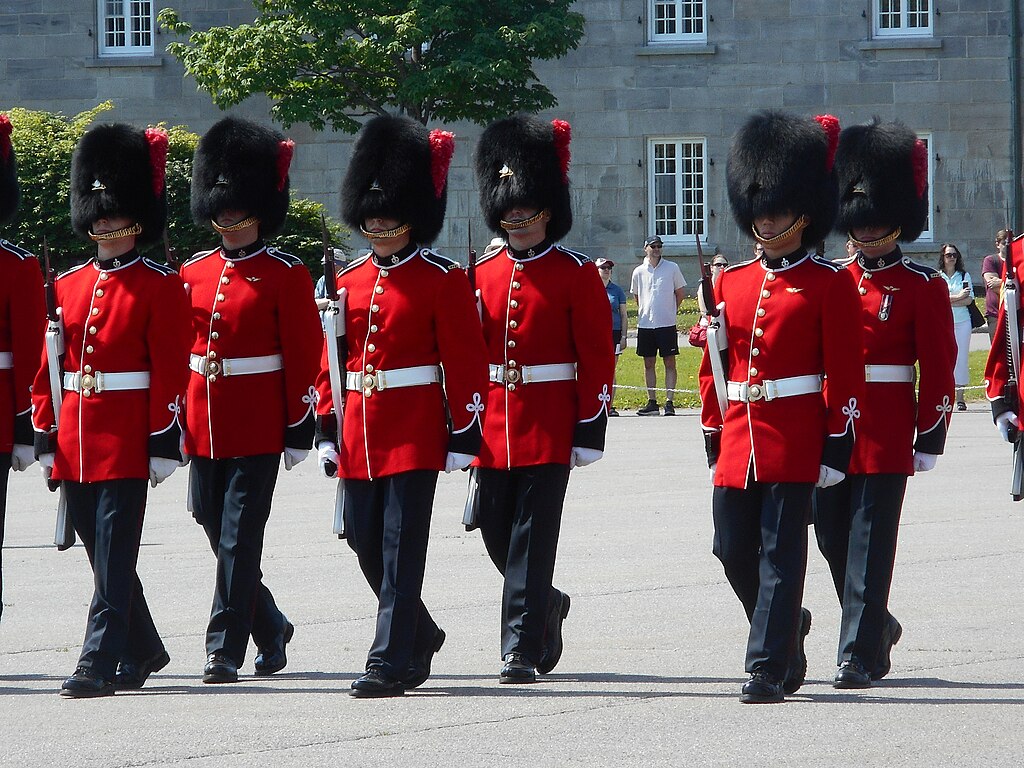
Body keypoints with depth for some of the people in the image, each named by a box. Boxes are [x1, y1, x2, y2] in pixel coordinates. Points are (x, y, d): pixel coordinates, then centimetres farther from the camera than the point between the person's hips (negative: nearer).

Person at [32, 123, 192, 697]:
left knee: (114, 555, -8)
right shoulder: (69, 285, 13)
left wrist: (163, 444, -12)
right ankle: (143, 650, 27)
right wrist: (46, 437, 10)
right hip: (76, 437, 6)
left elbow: (170, 369, -7)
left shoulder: (159, 285, -3)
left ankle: (100, 664, -9)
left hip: (126, 441, -6)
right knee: (104, 555, 13)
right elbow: (49, 368, 14)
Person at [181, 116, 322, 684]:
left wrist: (299, 430, -8)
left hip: (257, 426, -6)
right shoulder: (193, 273, 11)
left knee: (239, 533, -7)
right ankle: (270, 628, 28)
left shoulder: (284, 275, -3)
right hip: (204, 423, 6)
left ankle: (226, 647, -4)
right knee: (215, 527, 10)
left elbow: (303, 355, -5)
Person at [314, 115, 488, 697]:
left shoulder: (443, 280, -5)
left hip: (415, 431, -6)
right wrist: (328, 430, 10)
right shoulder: (350, 282, 11)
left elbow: (467, 362, -7)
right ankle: (420, 633, 29)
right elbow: (331, 362, 14)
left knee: (401, 546, -6)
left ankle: (392, 662, -3)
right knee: (365, 541, 9)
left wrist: (464, 437, -10)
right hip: (361, 432, 6)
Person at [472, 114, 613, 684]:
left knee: (532, 535, -6)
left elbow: (598, 355, -5)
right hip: (495, 423, 5)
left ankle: (523, 649, -4)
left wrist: (591, 430, -10)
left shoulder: (576, 274, -3)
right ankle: (546, 606, 33)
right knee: (496, 530, 8)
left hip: (550, 426, -5)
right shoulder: (485, 275, 11)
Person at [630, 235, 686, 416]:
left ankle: (669, 402, -1)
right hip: (645, 324, 2)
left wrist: (670, 311, 9)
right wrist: (644, 313, 14)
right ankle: (652, 402, 11)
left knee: (669, 363, -3)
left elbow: (680, 293, 10)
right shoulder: (639, 272, 6)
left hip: (666, 324, -2)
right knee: (649, 364, 6)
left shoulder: (672, 268, 1)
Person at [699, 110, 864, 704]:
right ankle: (788, 626, 30)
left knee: (780, 555, -5)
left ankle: (769, 668, -2)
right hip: (740, 437, 5)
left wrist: (837, 446, -10)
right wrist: (715, 437, 13)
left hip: (794, 442, -5)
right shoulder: (731, 283, 12)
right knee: (734, 552, 7)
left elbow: (846, 374, -5)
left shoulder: (830, 285, -3)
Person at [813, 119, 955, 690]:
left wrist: (930, 439, -8)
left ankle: (861, 654, -3)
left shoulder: (923, 287, -1)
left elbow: (939, 368, -4)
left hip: (887, 434, -5)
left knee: (869, 543, -6)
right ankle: (877, 626, 30)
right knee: (833, 540, 8)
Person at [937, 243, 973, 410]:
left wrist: (947, 301, -10)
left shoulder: (964, 275, 9)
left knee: (961, 358, -2)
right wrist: (958, 297, -13)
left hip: (962, 322, 1)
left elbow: (969, 300, -1)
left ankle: (960, 397, 1)